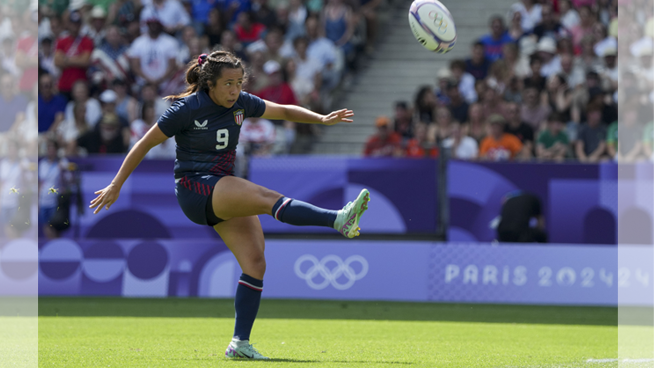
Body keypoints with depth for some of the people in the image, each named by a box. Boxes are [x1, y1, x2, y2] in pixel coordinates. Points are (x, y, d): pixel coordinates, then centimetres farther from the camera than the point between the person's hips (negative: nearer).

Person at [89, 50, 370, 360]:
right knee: (268, 198, -29)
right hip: (195, 187, -8)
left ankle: (240, 342, -1)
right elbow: (144, 145, -5)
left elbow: (283, 111, 20)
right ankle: (339, 221, -46)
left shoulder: (240, 103, 5)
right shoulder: (188, 109, -12)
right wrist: (116, 186, -3)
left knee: (255, 263, -5)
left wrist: (321, 119, 6)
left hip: (225, 190, 8)